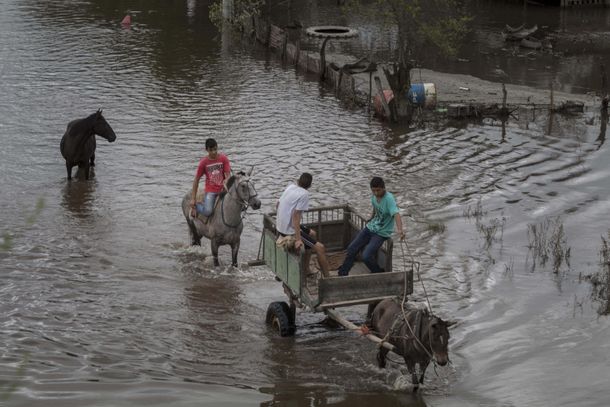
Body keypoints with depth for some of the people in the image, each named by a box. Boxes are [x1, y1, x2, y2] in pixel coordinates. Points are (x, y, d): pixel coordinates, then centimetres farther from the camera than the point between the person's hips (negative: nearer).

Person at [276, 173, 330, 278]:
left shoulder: (290, 187, 5)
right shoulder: (304, 194, -18)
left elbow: (277, 205, 15)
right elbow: (295, 216, -26)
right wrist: (298, 240, -29)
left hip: (281, 227, 9)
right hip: (290, 231, -9)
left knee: (312, 234, 29)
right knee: (320, 248, -10)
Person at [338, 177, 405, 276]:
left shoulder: (389, 198, -26)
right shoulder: (374, 196, -3)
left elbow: (396, 214, -41)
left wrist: (400, 230, -56)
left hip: (382, 233, -7)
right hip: (371, 227, 7)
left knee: (366, 256, -20)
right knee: (351, 248, 4)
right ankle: (342, 274, 20)